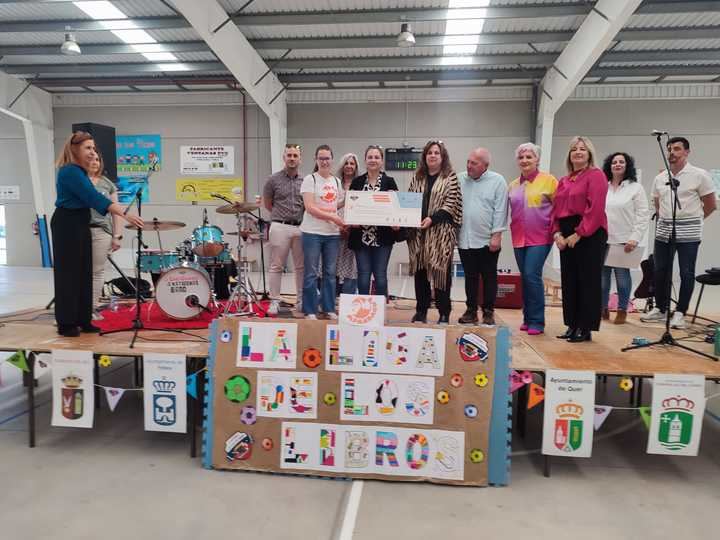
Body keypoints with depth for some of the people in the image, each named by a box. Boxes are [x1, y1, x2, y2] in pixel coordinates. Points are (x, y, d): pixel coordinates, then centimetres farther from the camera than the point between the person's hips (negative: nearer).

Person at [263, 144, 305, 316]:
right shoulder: (273, 179, 1)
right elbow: (267, 204, 10)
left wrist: (299, 217, 6)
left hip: (301, 227, 3)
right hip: (280, 227, -3)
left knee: (301, 267, 8)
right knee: (276, 266, 1)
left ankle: (301, 301, 18)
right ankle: (274, 301, 9)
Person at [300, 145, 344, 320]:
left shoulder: (336, 181, 14)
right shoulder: (309, 179, -4)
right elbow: (310, 208, -13)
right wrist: (333, 217, -19)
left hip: (333, 233, 5)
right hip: (312, 232, -5)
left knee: (330, 272, 9)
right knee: (311, 273, 0)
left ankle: (329, 308, 20)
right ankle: (310, 310, 10)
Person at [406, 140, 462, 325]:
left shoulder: (450, 177, 2)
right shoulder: (417, 177, 15)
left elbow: (450, 205, -7)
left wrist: (432, 218, -18)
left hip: (440, 233, -4)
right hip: (418, 232, 4)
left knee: (441, 272, -2)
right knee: (419, 271, 6)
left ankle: (444, 314, 9)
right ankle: (421, 311, 17)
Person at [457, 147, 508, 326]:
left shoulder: (497, 181, -3)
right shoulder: (460, 180, 7)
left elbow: (500, 211, -7)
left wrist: (497, 235, -11)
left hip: (488, 241, -3)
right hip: (465, 240, 3)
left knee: (489, 278, 8)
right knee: (470, 278, 10)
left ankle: (488, 312, 18)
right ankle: (471, 310, 20)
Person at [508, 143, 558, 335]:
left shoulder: (548, 180, -2)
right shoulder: (513, 185, 12)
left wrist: (557, 231, -4)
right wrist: (514, 228, 10)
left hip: (540, 237, -5)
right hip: (519, 238, 5)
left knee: (532, 275, -12)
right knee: (525, 278, 10)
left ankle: (537, 321, -2)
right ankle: (528, 318, 20)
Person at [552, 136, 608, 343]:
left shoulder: (596, 175, -3)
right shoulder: (563, 181, 18)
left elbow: (596, 209, -14)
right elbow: (556, 209, 14)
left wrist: (578, 234, -17)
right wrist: (557, 233, -1)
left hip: (590, 235, -7)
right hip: (566, 237, 7)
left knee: (587, 282, -2)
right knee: (569, 282, 9)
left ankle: (585, 329, 5)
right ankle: (572, 326, 18)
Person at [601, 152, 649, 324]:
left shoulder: (636, 188, 2)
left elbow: (643, 216, -3)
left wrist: (634, 239, -13)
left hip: (624, 241, -3)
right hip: (602, 240, 3)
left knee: (622, 276, 2)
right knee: (602, 276, 5)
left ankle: (622, 310, 13)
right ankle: (603, 309, 16)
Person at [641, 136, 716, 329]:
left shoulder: (700, 175, -4)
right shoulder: (659, 178, 8)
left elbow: (711, 205, 1)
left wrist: (691, 220, 7)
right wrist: (666, 220, 12)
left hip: (688, 233, -4)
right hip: (663, 231, 4)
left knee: (686, 274, 1)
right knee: (660, 272, 8)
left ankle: (680, 313, 10)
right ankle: (660, 308, 21)